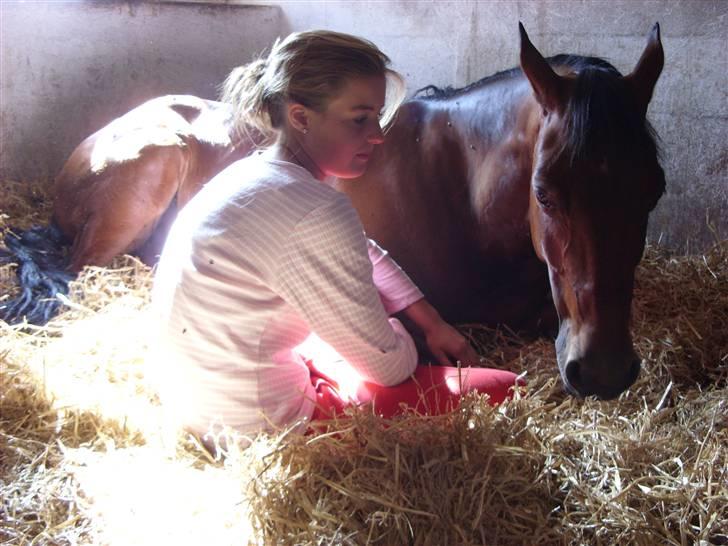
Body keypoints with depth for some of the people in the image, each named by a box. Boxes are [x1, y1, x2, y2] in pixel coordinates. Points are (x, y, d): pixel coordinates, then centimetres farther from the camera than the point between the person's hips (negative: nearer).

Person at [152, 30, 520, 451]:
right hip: (262, 426, -10)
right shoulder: (317, 216, -27)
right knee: (503, 389, -5)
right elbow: (387, 366, -17)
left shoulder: (257, 173, 3)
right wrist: (398, 337, 6)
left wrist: (433, 324, 15)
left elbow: (365, 256, 18)